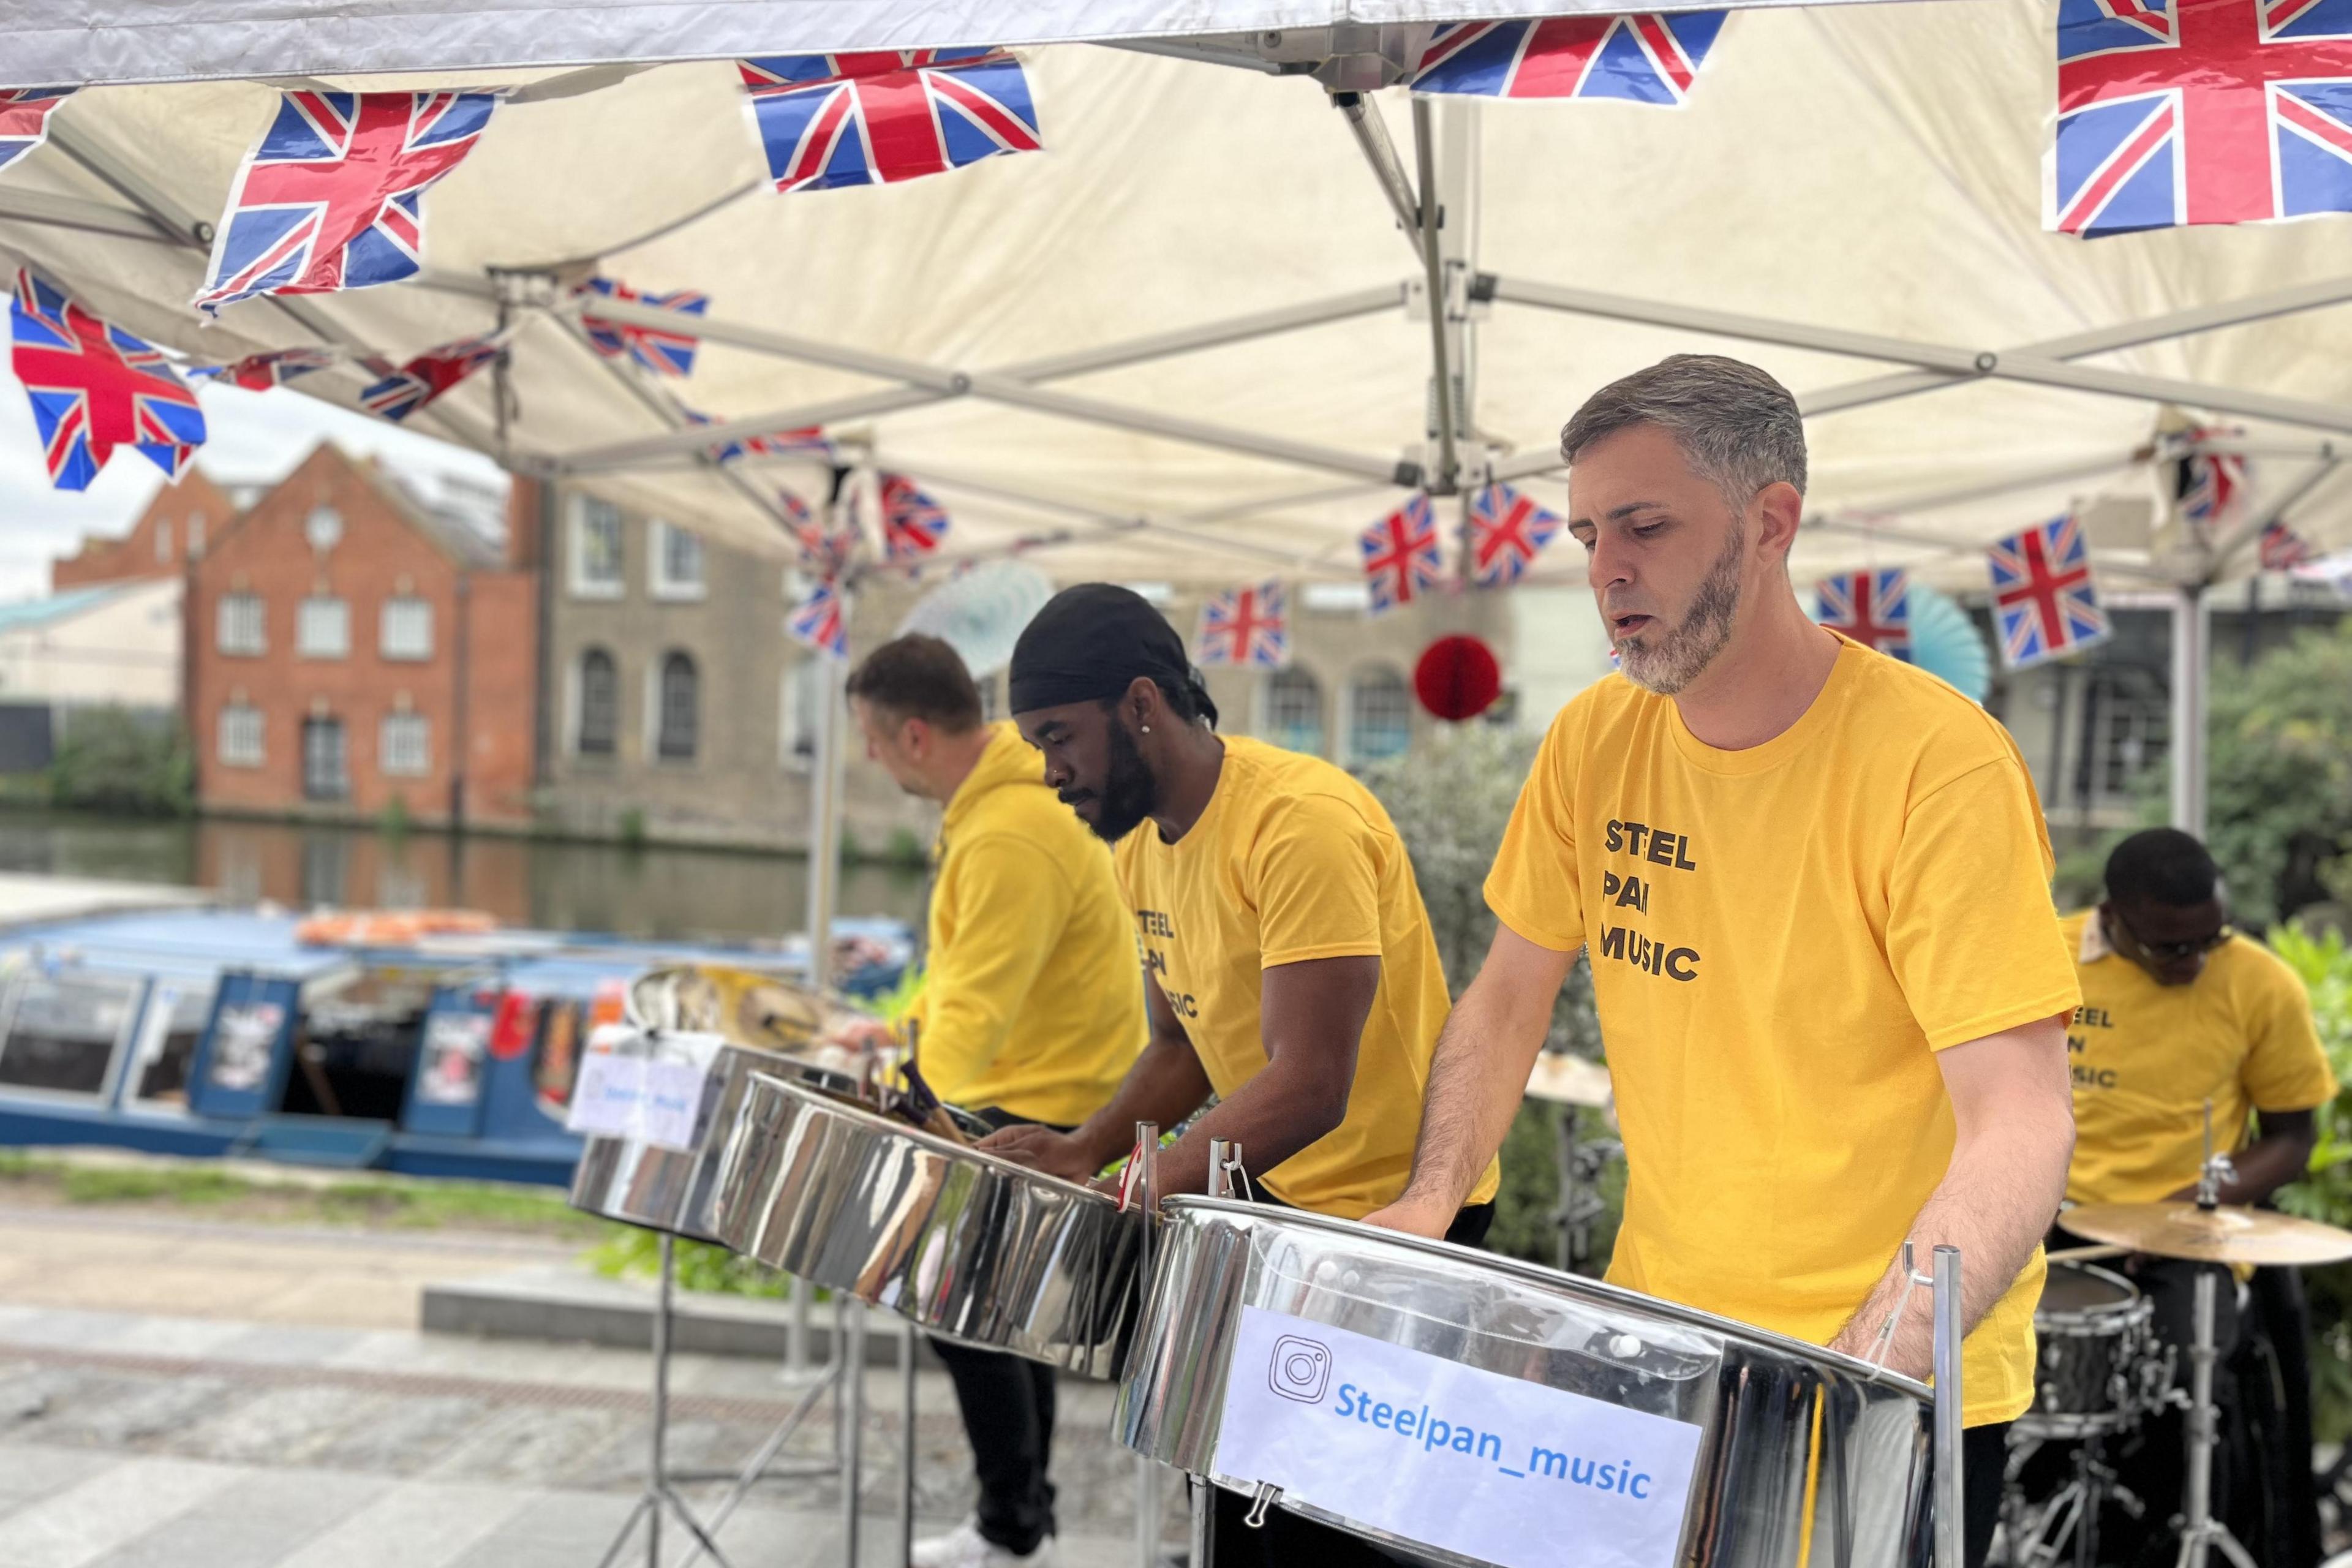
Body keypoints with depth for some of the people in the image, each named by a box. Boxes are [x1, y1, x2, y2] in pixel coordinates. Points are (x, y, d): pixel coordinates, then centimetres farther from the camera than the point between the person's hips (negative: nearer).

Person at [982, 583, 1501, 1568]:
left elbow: (1309, 1088, -28)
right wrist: (1079, 1152, -2)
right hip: (1275, 1197, 8)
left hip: (1393, 1205, -8)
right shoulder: (1144, 848, 5)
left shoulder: (1302, 824, -23)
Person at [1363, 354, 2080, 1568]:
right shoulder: (1596, 740, -1)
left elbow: (2018, 1125, -24)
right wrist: (1431, 1200, -7)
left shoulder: (1935, 764, -19)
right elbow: (1508, 999, 9)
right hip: (1651, 1350, 5)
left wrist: (1867, 1374, -37)